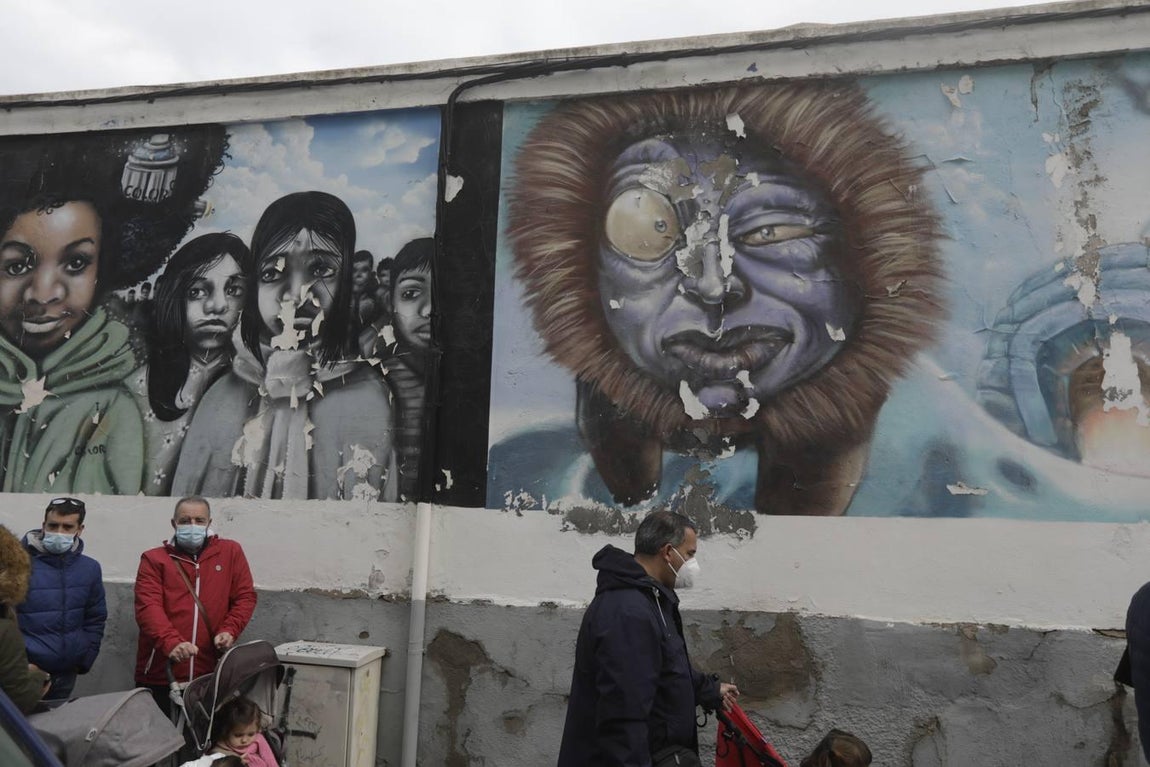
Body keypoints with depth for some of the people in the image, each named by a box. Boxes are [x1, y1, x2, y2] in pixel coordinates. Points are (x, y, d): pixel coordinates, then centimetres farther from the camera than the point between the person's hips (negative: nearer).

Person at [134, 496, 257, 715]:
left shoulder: (230, 552, 9)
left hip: (211, 674, 1)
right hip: (159, 674, -1)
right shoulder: (154, 559, 4)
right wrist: (171, 642, -25)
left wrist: (229, 631, -9)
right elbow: (148, 607, -9)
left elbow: (245, 596, 9)